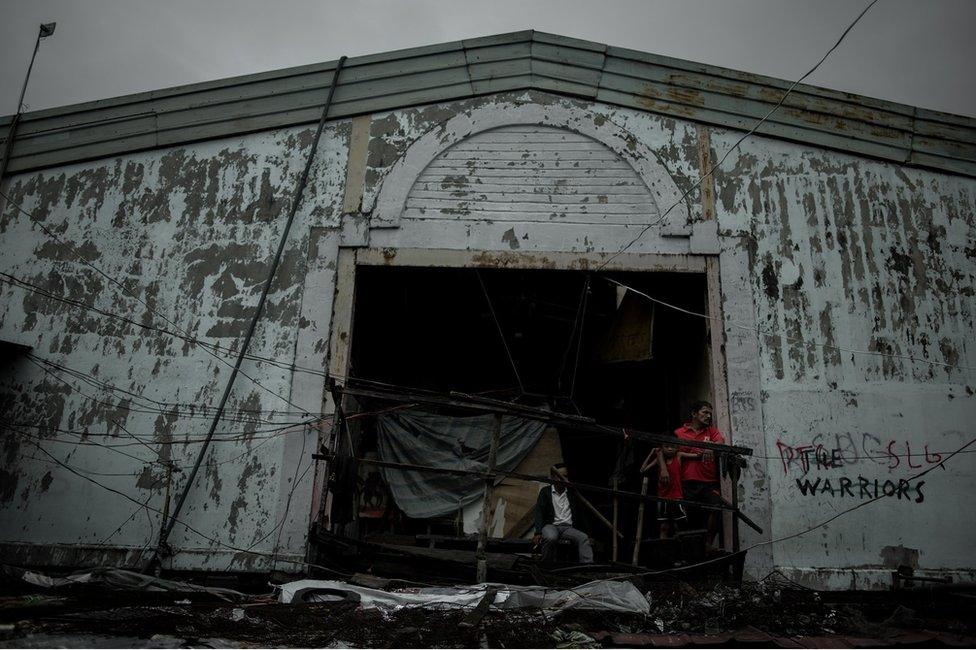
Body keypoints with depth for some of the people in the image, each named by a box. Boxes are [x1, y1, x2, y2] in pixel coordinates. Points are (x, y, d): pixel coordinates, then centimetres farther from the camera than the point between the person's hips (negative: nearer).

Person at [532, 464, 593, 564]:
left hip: (568, 528, 3)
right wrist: (538, 533, -14)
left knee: (583, 537, -28)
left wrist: (585, 531, 11)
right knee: (550, 537, -38)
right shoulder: (545, 492, 8)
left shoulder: (572, 494, 16)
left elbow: (580, 514, 20)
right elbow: (539, 513, -1)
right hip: (551, 526, -3)